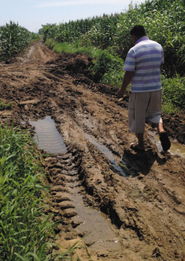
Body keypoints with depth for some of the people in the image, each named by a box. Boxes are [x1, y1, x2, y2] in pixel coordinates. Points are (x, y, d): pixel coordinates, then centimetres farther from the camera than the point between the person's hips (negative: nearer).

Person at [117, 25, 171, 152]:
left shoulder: (133, 51, -17)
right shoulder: (158, 46, 1)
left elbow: (129, 74, -15)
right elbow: (159, 65, 11)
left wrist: (122, 90, -1)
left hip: (139, 90, -5)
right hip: (156, 88, 5)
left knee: (137, 117, 12)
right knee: (154, 112, 24)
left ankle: (141, 144, 23)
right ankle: (161, 131, -3)